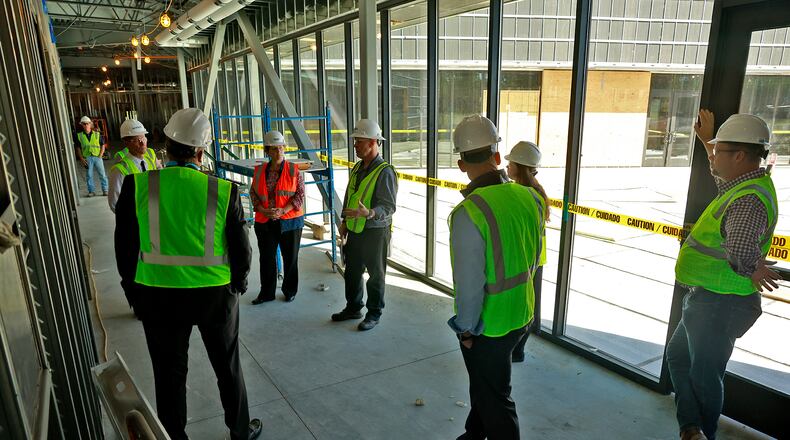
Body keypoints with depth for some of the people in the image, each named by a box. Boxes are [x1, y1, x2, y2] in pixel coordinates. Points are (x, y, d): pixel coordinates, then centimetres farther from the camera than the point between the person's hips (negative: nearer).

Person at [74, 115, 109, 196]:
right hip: (87, 158, 0)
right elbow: (78, 148, 9)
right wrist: (81, 159, -1)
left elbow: (103, 145, 7)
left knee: (102, 174, -1)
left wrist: (100, 155, -4)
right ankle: (91, 191, 11)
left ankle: (105, 190, 6)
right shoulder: (79, 136, 5)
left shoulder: (97, 134, 5)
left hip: (97, 157, 0)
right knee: (89, 175, 3)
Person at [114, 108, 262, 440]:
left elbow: (124, 248, -2)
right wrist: (237, 285, 12)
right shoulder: (224, 190, -14)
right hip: (215, 295, 0)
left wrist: (133, 289, 13)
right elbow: (241, 250, -7)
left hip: (157, 296, 0)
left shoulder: (136, 186, -11)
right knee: (228, 367, 20)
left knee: (169, 375, 18)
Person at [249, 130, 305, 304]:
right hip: (265, 222, 2)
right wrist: (263, 211, -11)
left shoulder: (294, 170, -4)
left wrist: (282, 211, -17)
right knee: (267, 258, 10)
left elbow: (300, 194, -7)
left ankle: (290, 291, 25)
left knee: (290, 258, 9)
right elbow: (253, 193, 6)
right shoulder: (259, 171, 4)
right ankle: (266, 293, 24)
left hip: (290, 220, -2)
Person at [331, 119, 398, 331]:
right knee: (352, 271, 18)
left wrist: (368, 213, -38)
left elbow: (389, 207, -22)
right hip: (354, 231, 8)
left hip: (375, 232, -8)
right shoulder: (357, 168, 10)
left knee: (376, 274, 6)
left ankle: (374, 313, 22)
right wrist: (345, 221, 15)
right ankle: (353, 308, 35)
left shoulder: (385, 172, -17)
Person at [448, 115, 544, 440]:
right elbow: (532, 257, 5)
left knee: (493, 399, 15)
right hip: (522, 315, 7)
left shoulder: (468, 214, -28)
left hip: (487, 326, -7)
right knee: (484, 382, 28)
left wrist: (466, 328, -9)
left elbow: (469, 284, -24)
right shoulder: (529, 197, -7)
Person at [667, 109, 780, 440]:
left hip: (721, 305, -11)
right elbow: (721, 175, 32)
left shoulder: (749, 199, -26)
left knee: (704, 374, 7)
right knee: (678, 354, 22)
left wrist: (752, 271, -23)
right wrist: (707, 139, 38)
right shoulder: (748, 182, 6)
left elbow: (740, 252, -44)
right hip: (708, 299, 11)